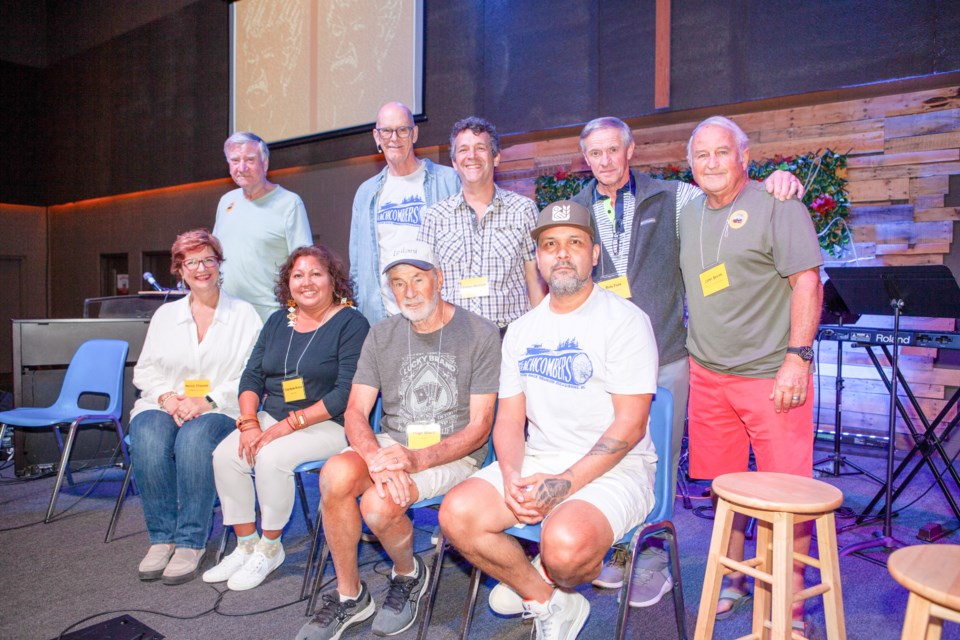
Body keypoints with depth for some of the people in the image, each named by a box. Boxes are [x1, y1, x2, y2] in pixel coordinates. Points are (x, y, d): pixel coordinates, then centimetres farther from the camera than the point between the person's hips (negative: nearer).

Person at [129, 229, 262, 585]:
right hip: (163, 406, 3)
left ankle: (191, 541, -27)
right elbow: (145, 369, 15)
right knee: (149, 441, -31)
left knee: (195, 438, -36)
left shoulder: (243, 314, 8)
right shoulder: (165, 315, 20)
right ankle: (162, 538, -20)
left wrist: (207, 401, -15)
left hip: (219, 410, -3)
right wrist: (167, 396, -6)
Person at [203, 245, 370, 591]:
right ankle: (246, 546, 2)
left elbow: (346, 393, -16)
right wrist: (249, 423, -8)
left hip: (327, 424, -6)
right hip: (272, 418, 7)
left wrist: (289, 425, -20)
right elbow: (252, 377, 10)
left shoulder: (351, 323, -8)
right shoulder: (277, 322, 13)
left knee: (271, 457, -28)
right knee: (225, 455, -15)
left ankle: (269, 548, -5)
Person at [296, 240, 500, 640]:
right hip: (390, 441, 4)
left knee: (378, 504, -29)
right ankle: (349, 596, -4)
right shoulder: (381, 336, 8)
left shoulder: (479, 334, -6)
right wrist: (377, 458, -21)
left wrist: (417, 459, -23)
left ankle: (409, 575, 8)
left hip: (453, 454, -4)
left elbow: (479, 427, -8)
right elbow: (355, 413, 1)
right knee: (336, 474, -27)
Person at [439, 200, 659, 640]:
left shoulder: (625, 320, -6)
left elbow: (630, 425, -12)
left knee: (564, 545, -33)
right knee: (457, 515, -16)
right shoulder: (522, 330, 12)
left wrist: (565, 484, -19)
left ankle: (535, 582, 7)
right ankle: (550, 603, 6)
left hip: (612, 469, -5)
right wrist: (512, 478, -10)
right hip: (537, 461, 6)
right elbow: (509, 419, 10)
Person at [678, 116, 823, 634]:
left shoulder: (777, 206, -6)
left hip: (771, 376, -5)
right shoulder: (688, 215, 13)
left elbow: (807, 282, -11)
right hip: (708, 375, 6)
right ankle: (733, 578, 30)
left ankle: (792, 603, 15)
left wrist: (797, 358, -17)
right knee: (722, 484, 13)